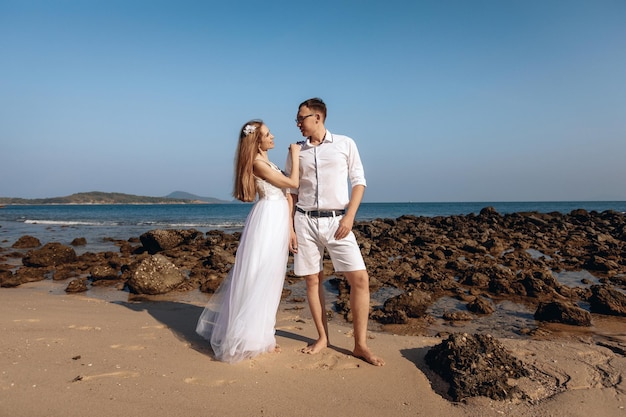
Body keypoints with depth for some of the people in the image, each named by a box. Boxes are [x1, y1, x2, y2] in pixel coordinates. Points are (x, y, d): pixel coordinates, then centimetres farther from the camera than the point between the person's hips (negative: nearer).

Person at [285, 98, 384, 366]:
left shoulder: (345, 144, 3)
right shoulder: (296, 152, 9)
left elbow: (359, 182, 2)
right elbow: (291, 192, 10)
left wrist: (349, 217, -9)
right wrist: (289, 228, 3)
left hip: (337, 220, -2)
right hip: (305, 221, 2)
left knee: (360, 278, -8)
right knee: (312, 279, 5)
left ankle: (360, 345, 3)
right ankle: (322, 337, 21)